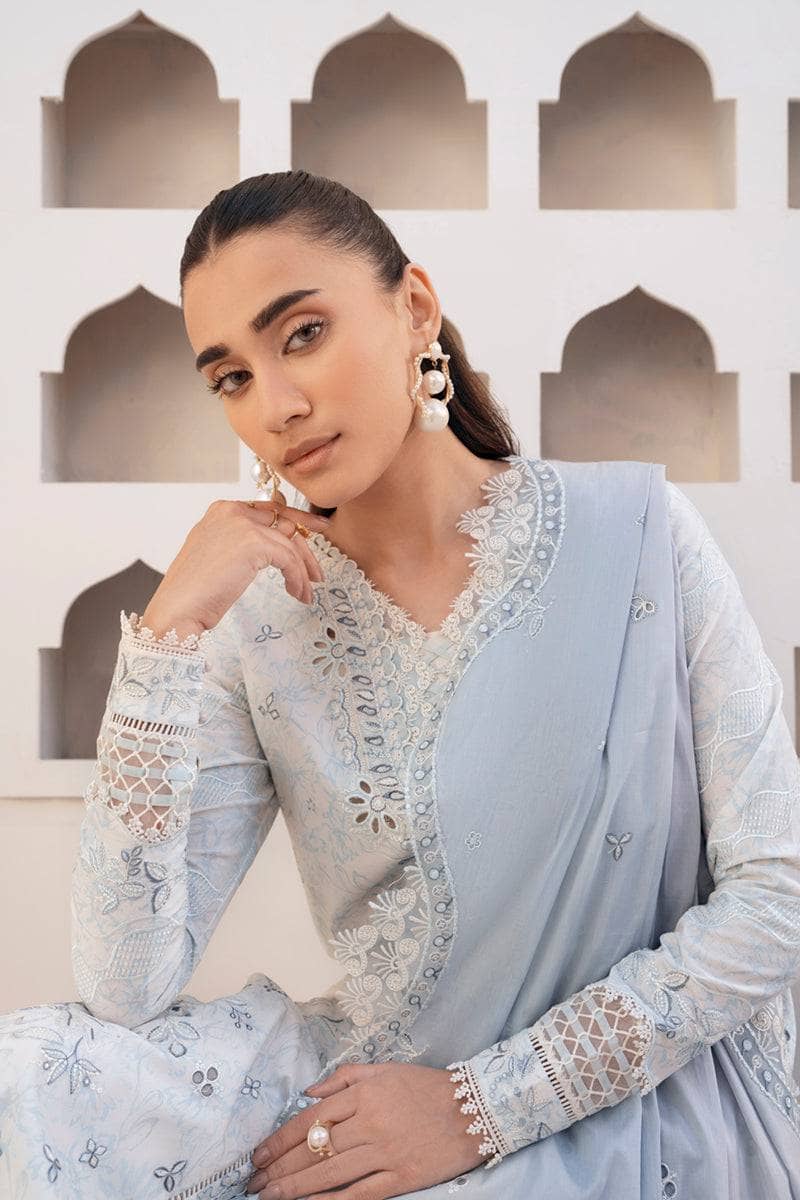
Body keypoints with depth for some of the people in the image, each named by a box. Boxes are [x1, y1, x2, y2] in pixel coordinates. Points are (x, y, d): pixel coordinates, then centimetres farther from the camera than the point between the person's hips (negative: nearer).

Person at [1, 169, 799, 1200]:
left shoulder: (632, 534, -12)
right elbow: (124, 990, -13)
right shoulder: (262, 618, -6)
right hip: (382, 1075, 3)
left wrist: (483, 1106, -15)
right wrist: (168, 633, -20)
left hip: (643, 1112, -2)